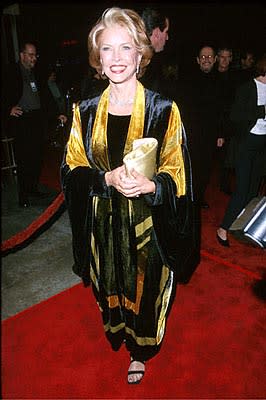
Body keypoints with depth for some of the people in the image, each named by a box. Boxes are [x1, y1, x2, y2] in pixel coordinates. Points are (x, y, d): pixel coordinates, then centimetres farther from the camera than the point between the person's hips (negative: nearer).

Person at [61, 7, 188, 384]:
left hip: (146, 223, -2)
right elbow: (72, 170, -1)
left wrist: (149, 185, -28)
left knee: (144, 289, 15)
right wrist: (107, 179, -21)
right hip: (102, 222, 3)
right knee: (110, 287, 22)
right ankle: (118, 335, 54)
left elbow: (175, 176, -7)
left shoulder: (163, 110, -9)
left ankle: (140, 352, 45)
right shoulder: (86, 111, -1)